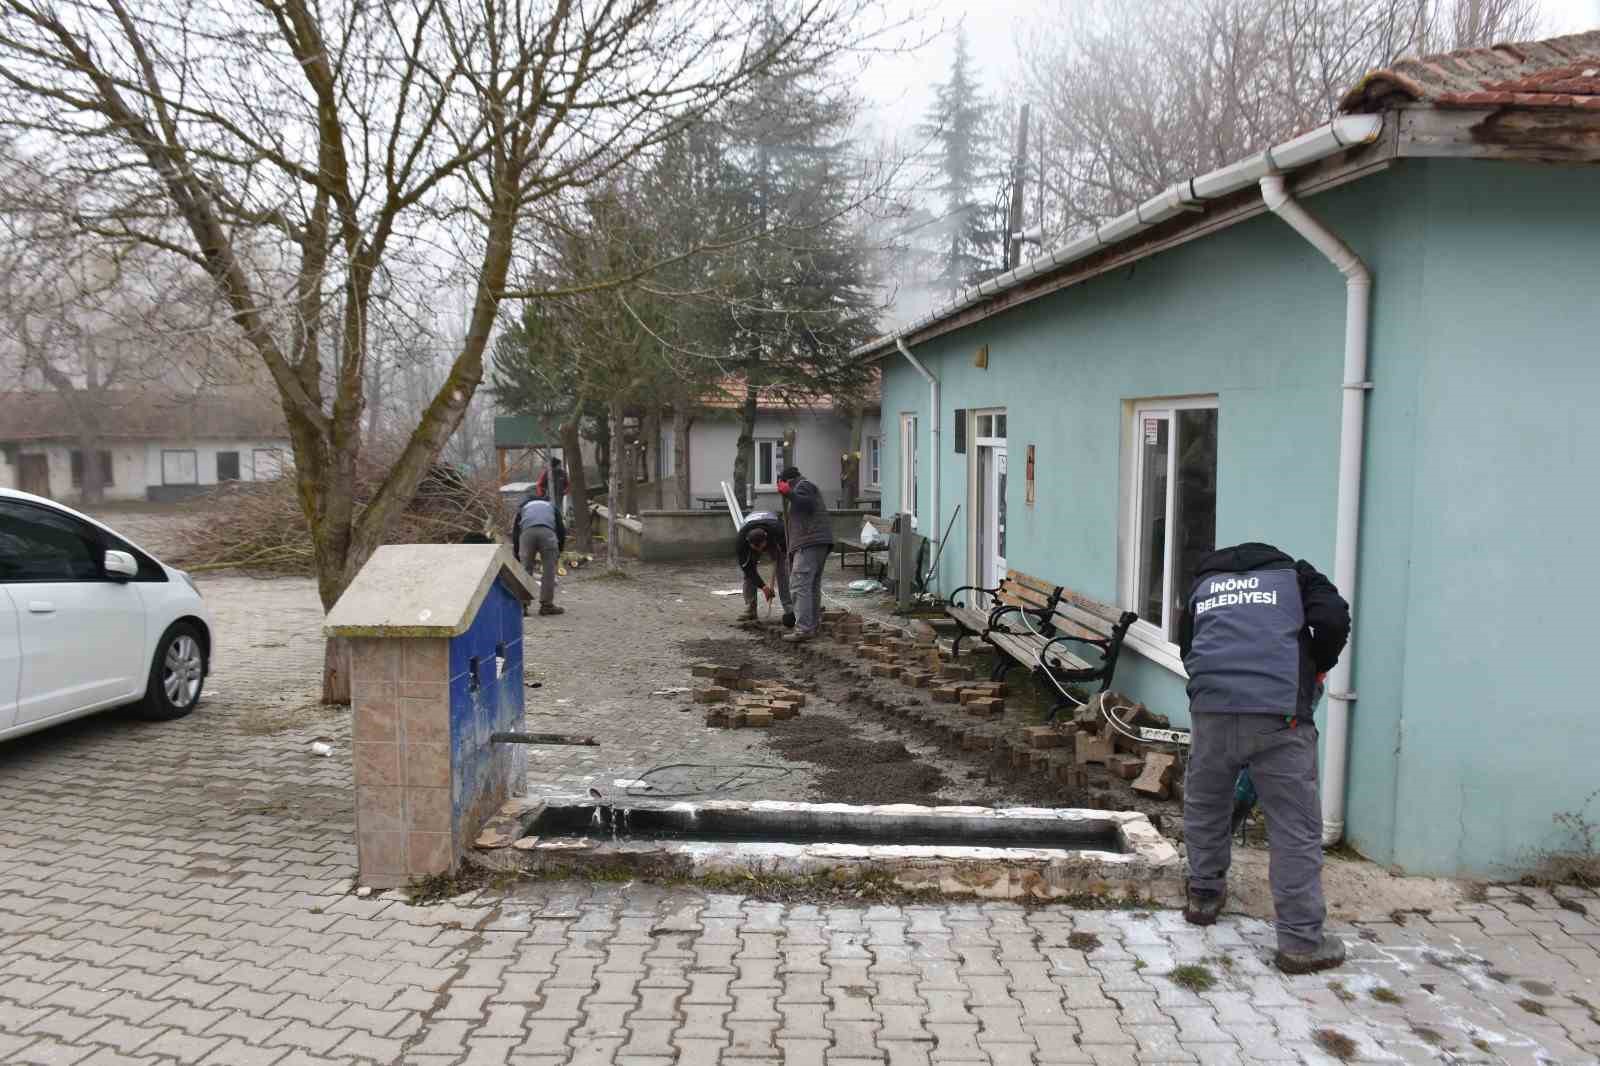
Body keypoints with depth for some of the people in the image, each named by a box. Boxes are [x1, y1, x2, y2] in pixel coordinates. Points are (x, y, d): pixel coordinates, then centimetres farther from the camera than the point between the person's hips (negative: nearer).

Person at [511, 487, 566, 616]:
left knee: (525, 570, 11)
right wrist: (559, 551, 33)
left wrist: (517, 556, 34)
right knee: (549, 570, 7)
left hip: (527, 533, 1)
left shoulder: (524, 506, 36)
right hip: (547, 532, -1)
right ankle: (546, 605, 8)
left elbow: (515, 531, 30)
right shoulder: (551, 506, 35)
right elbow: (561, 529, 25)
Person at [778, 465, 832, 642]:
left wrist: (788, 494, -25)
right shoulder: (809, 487, 31)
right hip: (821, 542, 11)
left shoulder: (802, 486, 0)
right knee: (814, 586, 14)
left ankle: (803, 629, -20)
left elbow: (808, 503, -19)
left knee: (801, 585, -14)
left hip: (809, 543, -11)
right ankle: (813, 626, 19)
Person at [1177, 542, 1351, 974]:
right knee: (1296, 828, 4)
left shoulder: (1202, 586, 29)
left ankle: (1204, 898, 38)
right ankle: (1302, 940, 6)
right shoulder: (1294, 574, 21)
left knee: (1204, 809, 23)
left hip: (1212, 712, 3)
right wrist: (1318, 667, 19)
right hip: (1279, 715, -2)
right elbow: (1333, 618, 3)